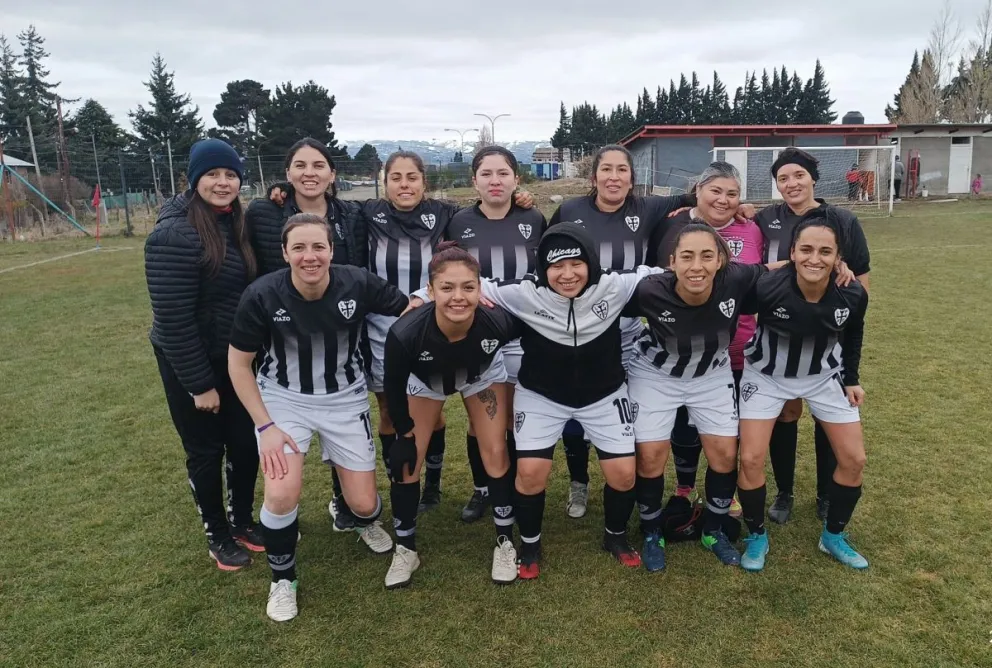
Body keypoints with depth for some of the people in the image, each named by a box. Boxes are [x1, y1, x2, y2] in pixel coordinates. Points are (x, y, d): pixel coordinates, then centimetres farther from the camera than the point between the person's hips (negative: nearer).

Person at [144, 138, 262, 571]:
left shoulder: (235, 224, 1)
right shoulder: (175, 235, -22)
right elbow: (173, 319, -22)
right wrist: (199, 384, -18)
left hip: (236, 356, 7)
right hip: (192, 362, -6)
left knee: (246, 443, 15)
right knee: (206, 451, 10)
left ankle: (242, 521, 37)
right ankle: (217, 535, 31)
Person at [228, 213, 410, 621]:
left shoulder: (358, 284, -21)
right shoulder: (262, 295, -22)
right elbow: (238, 363, -9)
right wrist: (265, 426, -13)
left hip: (345, 399, 1)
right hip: (285, 399, -1)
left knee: (363, 503, 2)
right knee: (282, 494, -21)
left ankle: (367, 521, 44)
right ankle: (283, 580, 11)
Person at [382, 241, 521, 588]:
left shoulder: (498, 322, -40)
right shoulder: (405, 333, -42)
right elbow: (394, 385, -19)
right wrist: (404, 434, -10)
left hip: (482, 375, 1)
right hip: (424, 380, 0)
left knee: (496, 455, -2)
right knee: (406, 463, 0)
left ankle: (505, 542, 20)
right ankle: (405, 549, 22)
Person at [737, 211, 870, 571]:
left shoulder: (852, 294, -21)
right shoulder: (767, 288, -34)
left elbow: (853, 333, 1)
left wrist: (851, 378, 4)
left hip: (825, 377, 3)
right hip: (767, 376, -3)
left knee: (854, 460, 3)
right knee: (751, 458, -9)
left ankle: (833, 536, 26)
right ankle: (757, 536, 17)